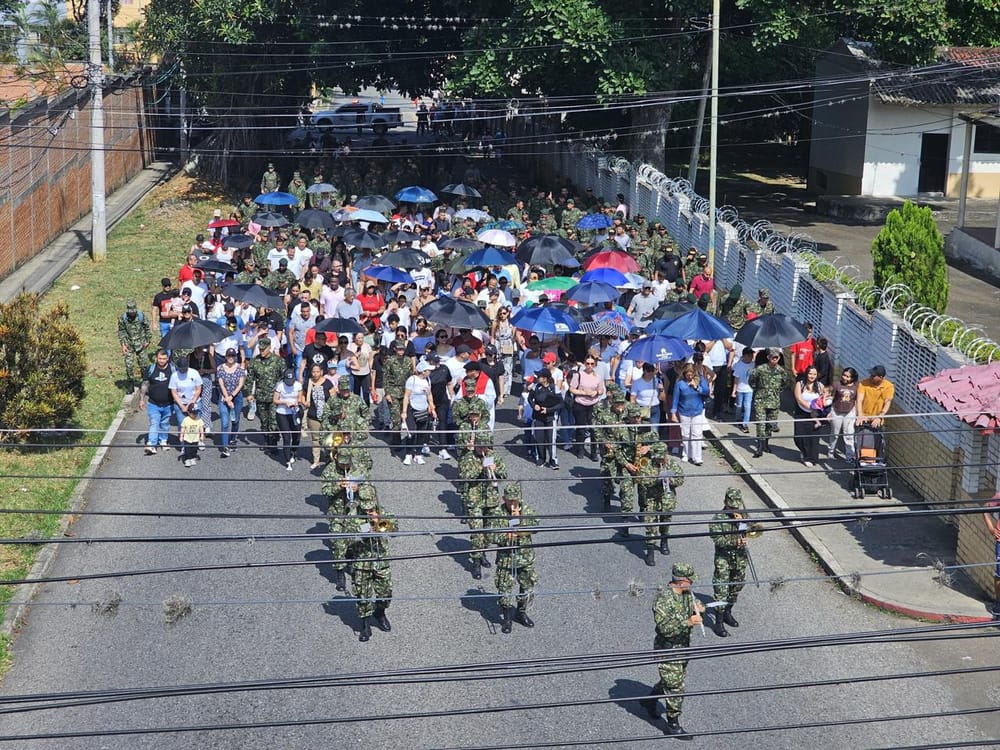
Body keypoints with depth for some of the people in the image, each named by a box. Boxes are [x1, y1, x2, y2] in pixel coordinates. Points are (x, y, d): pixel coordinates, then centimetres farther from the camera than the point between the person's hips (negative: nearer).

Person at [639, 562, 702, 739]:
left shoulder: (687, 595, 1)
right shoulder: (663, 601, -25)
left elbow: (689, 617, 14)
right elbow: (664, 628, -29)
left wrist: (697, 611, -9)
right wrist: (688, 622, -35)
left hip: (683, 646, 8)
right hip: (668, 649, -8)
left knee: (670, 681, 24)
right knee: (675, 688, -2)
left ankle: (650, 701, 48)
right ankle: (673, 726, 10)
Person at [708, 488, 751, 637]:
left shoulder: (742, 514, 2)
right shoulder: (718, 518, -14)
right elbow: (717, 539, -20)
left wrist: (741, 522, -19)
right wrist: (733, 543, -33)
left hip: (740, 557, 6)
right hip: (723, 559, -6)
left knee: (736, 587, 18)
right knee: (721, 590, -6)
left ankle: (728, 613, 37)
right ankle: (719, 622, -2)